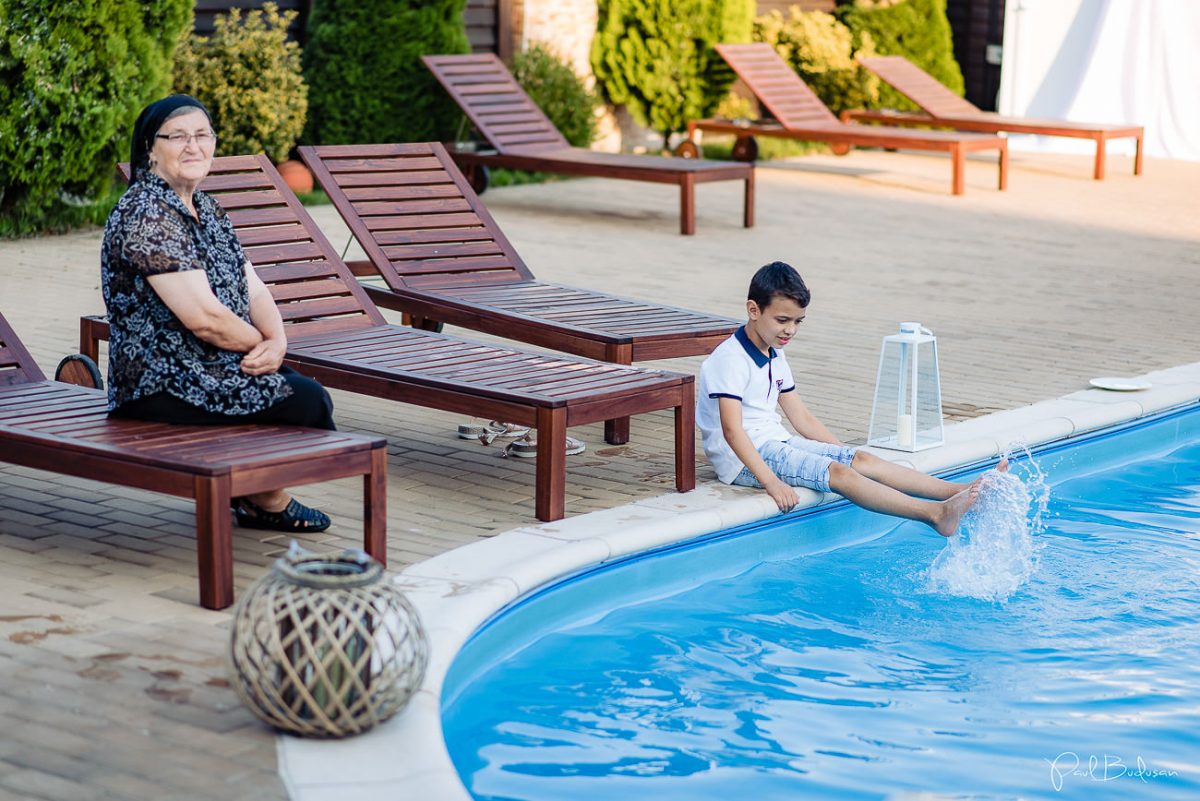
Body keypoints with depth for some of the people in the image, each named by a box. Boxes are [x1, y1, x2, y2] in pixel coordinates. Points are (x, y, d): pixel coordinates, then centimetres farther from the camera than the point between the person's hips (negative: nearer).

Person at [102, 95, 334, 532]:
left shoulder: (206, 208, 11)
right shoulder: (147, 217, -20)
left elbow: (253, 289, 9)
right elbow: (204, 318, -25)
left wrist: (277, 341, -11)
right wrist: (263, 345, -9)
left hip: (207, 366, 10)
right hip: (162, 386, -10)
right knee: (308, 402, -11)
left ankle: (260, 493, 17)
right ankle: (264, 500, 15)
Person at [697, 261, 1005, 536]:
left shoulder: (774, 357, 15)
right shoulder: (729, 360, -15)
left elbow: (802, 418, 19)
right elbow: (732, 430, -26)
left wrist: (848, 455, 10)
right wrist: (771, 482, -34)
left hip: (776, 443, 9)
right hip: (744, 459, -9)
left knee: (862, 460, -9)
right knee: (836, 472, -26)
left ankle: (961, 491, -20)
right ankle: (935, 515, -39)